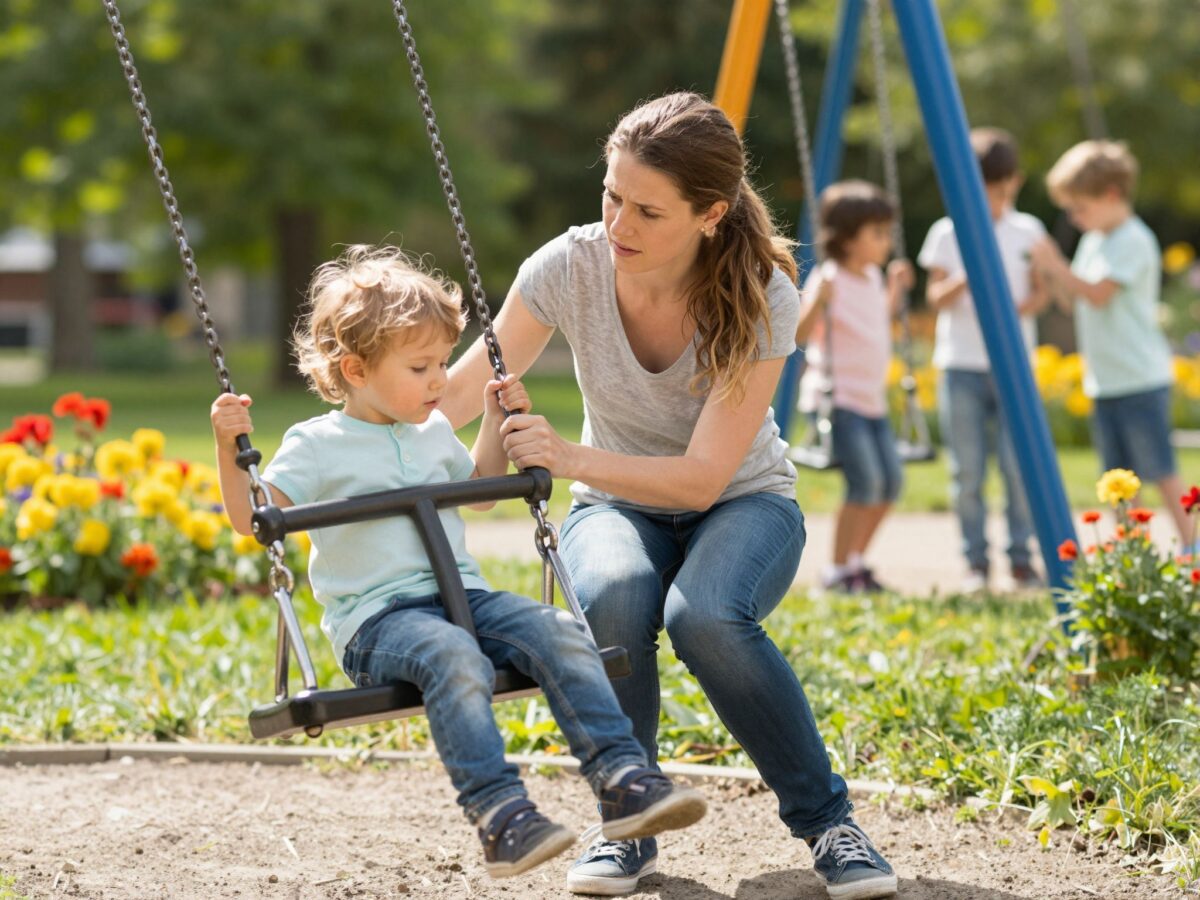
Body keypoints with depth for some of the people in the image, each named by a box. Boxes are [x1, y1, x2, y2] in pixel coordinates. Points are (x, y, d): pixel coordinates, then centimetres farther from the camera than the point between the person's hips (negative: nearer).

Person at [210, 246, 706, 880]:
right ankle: (499, 816, -46)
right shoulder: (316, 445, 3)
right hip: (376, 617, -6)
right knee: (454, 657, -39)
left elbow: (480, 489, 40)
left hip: (462, 594, 6)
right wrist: (229, 447, -16)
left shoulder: (434, 433, 21)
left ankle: (623, 781, -26)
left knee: (559, 634, -22)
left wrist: (496, 423, 29)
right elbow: (251, 518, -4)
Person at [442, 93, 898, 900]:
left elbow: (703, 477, -28)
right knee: (611, 597, -36)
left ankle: (826, 820, -15)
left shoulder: (760, 297, -25)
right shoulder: (569, 268, -19)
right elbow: (462, 394, -11)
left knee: (706, 615, -38)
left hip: (740, 502, -2)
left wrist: (571, 459, -43)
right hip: (619, 505, 2)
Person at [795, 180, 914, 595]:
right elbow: (799, 335, -20)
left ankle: (856, 560, 21)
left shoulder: (872, 278, 11)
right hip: (839, 400, -9)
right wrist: (817, 301, -35)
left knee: (889, 481, 7)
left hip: (871, 400, 9)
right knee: (864, 480, -16)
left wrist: (895, 290, 21)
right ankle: (838, 570, -4)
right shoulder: (829, 280, -15)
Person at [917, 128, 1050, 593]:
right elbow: (935, 298, 0)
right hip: (961, 365, 0)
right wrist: (963, 281, -20)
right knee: (967, 471, -2)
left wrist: (1017, 308, -15)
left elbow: (1042, 292, 6)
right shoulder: (947, 233, 3)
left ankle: (1021, 558, 5)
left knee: (1020, 464, -6)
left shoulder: (1028, 231, 6)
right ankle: (976, 562, 7)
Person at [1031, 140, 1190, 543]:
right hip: (1104, 382, 9)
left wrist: (1056, 265, -17)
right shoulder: (1093, 241, 14)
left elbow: (1098, 294, -22)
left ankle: (1189, 549, 0)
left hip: (1141, 380, -9)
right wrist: (1055, 274, -1)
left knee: (1161, 468, -5)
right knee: (1120, 477, 10)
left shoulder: (1133, 241, -13)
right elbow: (1073, 297, 16)